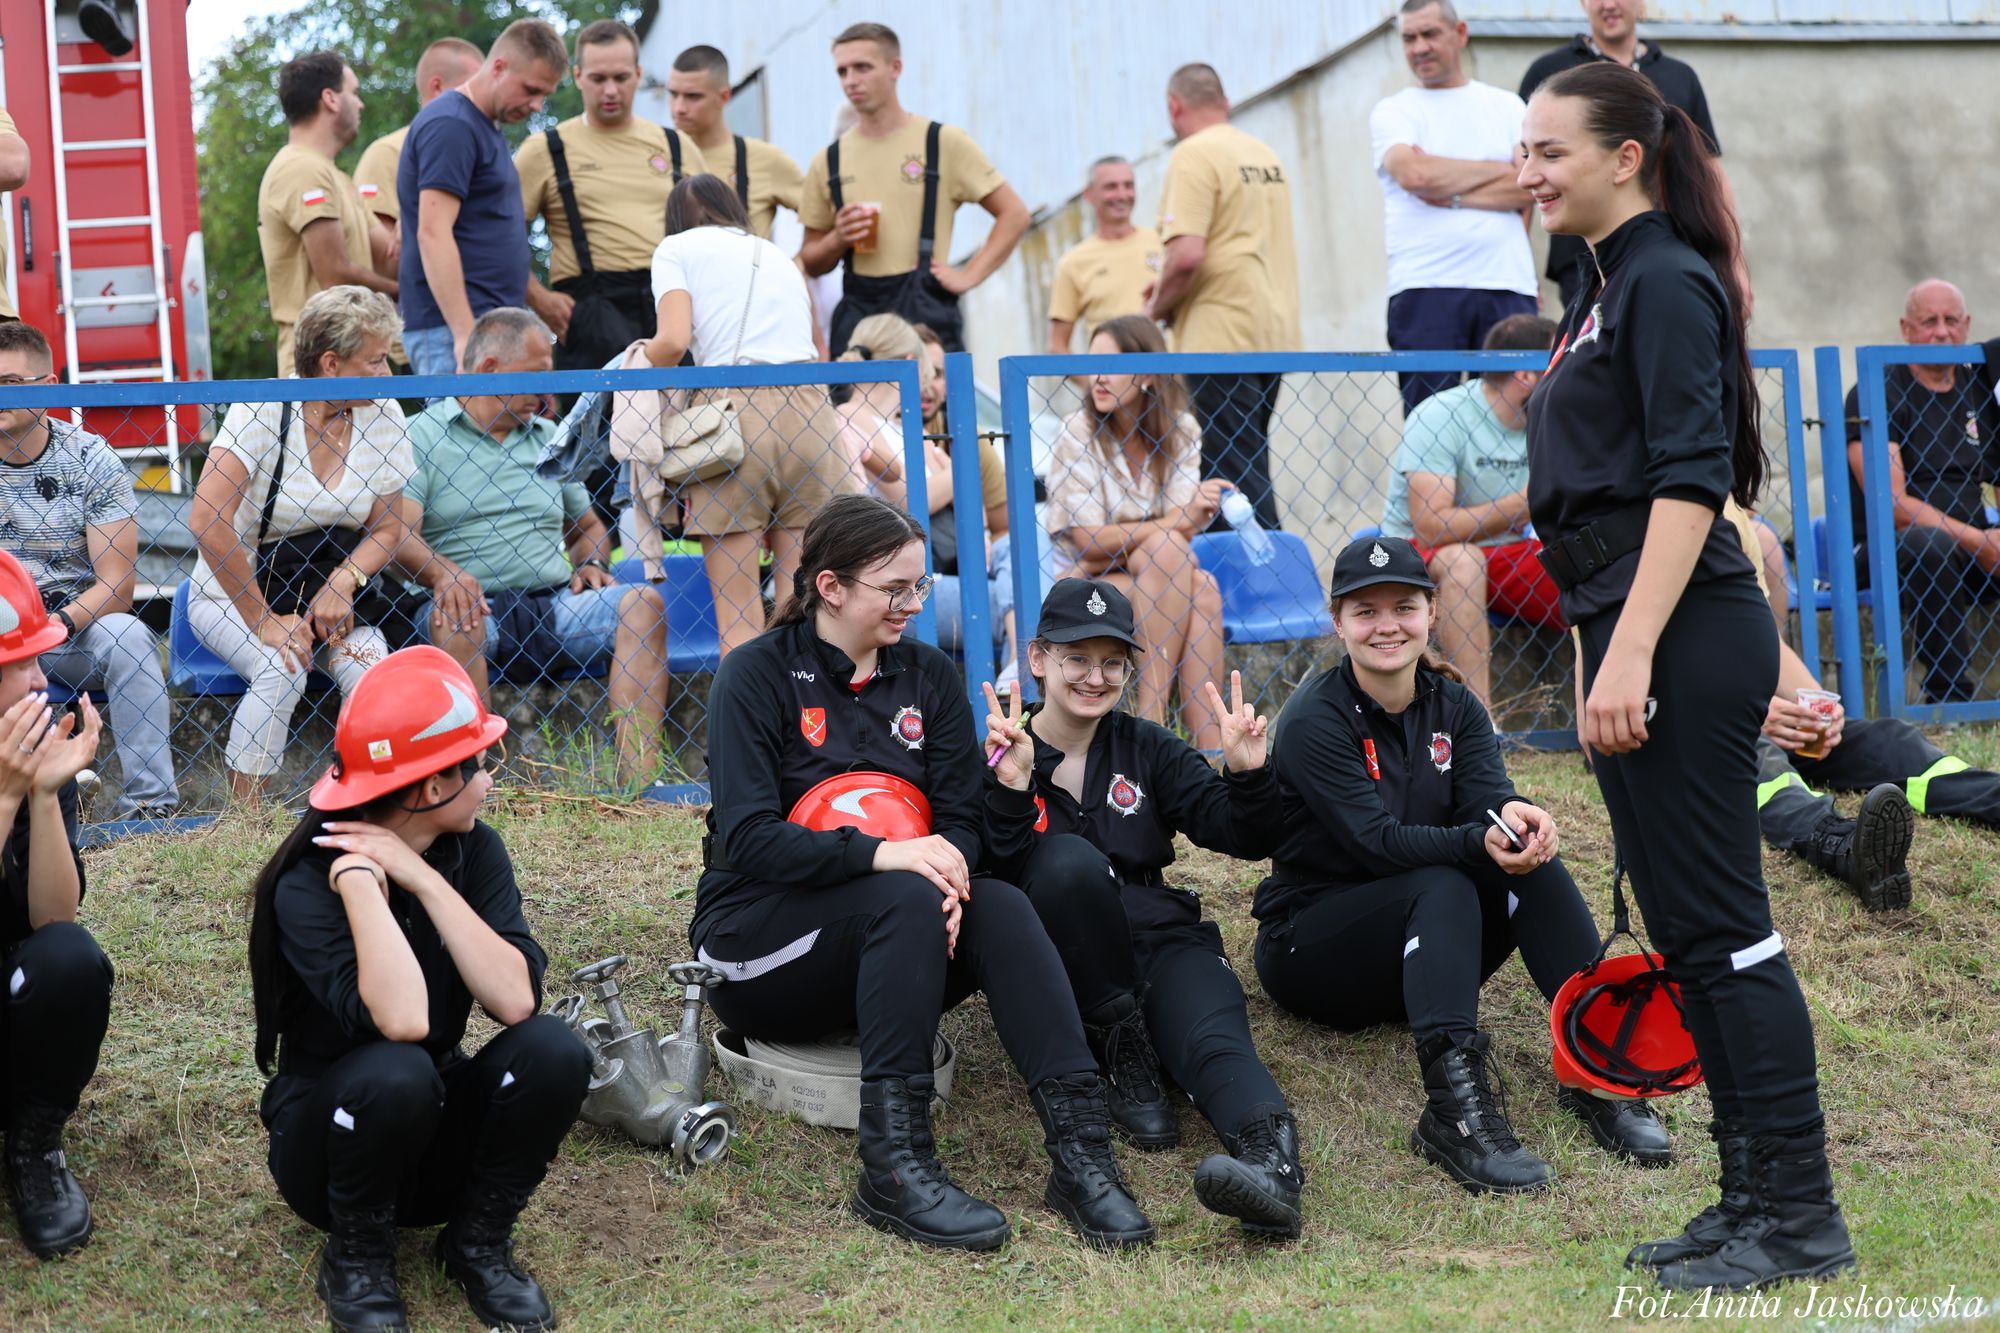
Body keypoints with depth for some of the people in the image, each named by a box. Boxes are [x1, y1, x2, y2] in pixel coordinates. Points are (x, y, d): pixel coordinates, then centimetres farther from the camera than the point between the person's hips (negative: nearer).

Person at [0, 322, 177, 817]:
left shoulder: (90, 459, -4)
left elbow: (117, 585, -8)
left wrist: (57, 623, -28)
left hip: (76, 628, 0)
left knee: (127, 636, -32)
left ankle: (150, 803, -26)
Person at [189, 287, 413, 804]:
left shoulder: (382, 415, -4)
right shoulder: (264, 411, -20)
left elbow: (386, 528, 3)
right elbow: (206, 520, -27)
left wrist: (342, 583, -18)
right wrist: (263, 620, -24)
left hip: (331, 591, 4)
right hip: (234, 592, -3)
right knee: (280, 670, -32)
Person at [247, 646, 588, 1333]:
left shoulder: (473, 850, -7)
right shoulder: (309, 883, -22)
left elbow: (516, 999, -22)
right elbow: (401, 1020, -38)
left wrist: (423, 880, -26)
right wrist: (359, 879, -36)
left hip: (440, 1138, 4)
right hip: (331, 1138, -4)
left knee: (554, 1050, -24)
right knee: (395, 1072, -37)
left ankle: (478, 1243, -3)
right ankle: (357, 1255, -9)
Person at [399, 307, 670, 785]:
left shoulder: (548, 437, 23)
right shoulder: (421, 435, 5)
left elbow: (588, 526, 31)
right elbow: (399, 533, -9)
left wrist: (591, 564, 8)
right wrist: (442, 572, -30)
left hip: (557, 608, 5)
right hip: (478, 609, -5)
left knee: (644, 602, -21)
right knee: (453, 617, -37)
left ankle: (639, 780, -32)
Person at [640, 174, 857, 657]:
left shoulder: (677, 248, 13)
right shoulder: (779, 255, 29)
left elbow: (673, 341, -2)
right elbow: (811, 341, 19)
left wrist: (638, 359, 16)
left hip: (734, 413, -4)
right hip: (810, 413, 4)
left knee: (736, 611, -2)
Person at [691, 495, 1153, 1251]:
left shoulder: (929, 677, 9)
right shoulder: (757, 677, -7)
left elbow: (965, 815, 1)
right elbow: (747, 836, -18)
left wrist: (952, 875, -23)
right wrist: (881, 855, -32)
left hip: (886, 938, 5)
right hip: (759, 946, -4)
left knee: (1001, 908, -27)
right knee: (906, 898, -34)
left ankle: (1080, 1148, -39)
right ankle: (894, 1167, -39)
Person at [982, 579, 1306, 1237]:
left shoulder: (1147, 750, 16)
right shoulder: (998, 757, 6)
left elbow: (1247, 838, 10)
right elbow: (993, 882, -10)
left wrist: (1248, 774, -9)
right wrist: (1011, 793, -24)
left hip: (1160, 943, 2)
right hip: (1061, 979, -2)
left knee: (1215, 1040, -32)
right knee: (1069, 860, -33)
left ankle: (1273, 1159, -64)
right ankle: (1127, 1061, -25)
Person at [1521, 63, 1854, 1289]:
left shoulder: (1668, 283, -10)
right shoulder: (1612, 292, 19)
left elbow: (1690, 480, -19)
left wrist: (1631, 651, -25)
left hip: (1685, 641, -10)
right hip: (1643, 640, 10)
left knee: (1723, 928, -7)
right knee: (1689, 933, 11)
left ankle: (1801, 1218, -3)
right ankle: (1757, 1199, 17)